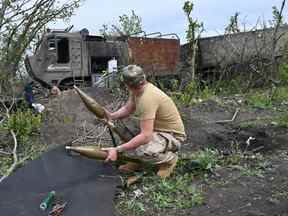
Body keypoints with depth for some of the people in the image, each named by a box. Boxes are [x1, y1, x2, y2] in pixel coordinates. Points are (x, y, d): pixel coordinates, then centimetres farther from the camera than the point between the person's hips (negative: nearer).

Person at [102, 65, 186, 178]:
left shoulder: (147, 99, -33)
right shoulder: (137, 89, -7)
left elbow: (145, 136, -37)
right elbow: (127, 109, 5)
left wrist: (117, 150, -35)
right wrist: (112, 116, -16)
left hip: (172, 135, -9)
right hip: (156, 129, 9)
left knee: (141, 150, -34)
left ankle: (169, 158, -3)